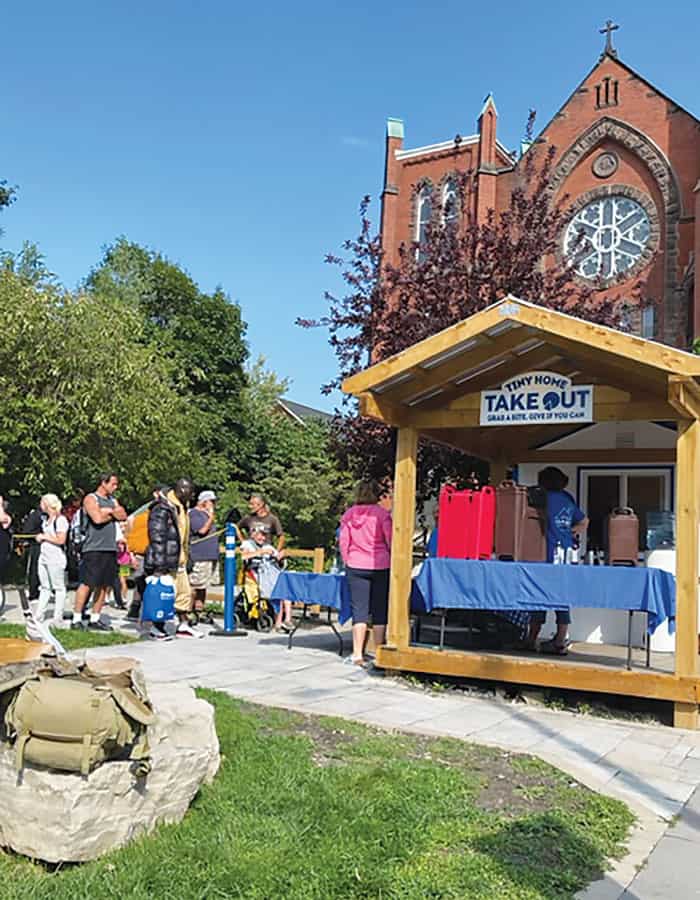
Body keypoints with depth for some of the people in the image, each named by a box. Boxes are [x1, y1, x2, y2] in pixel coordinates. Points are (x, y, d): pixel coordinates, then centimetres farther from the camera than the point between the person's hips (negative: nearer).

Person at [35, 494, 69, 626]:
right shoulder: (46, 519, 15)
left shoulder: (61, 519, -12)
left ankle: (58, 618, -1)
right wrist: (40, 537, 11)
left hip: (56, 557, -9)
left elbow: (61, 540, -18)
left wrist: (44, 537, -11)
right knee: (44, 587, 12)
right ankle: (39, 616, 17)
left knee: (58, 587, -3)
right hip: (44, 555, 9)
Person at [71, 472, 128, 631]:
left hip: (110, 548, 7)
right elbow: (97, 518, -18)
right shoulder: (91, 499, -3)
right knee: (87, 584, -8)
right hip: (93, 548, -7)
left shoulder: (112, 500, 20)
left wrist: (109, 511, -7)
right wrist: (113, 514, -1)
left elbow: (123, 516, 6)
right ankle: (76, 619, -3)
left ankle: (94, 619, 13)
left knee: (104, 586, 7)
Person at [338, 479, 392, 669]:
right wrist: (393, 561, 10)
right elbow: (390, 542, -4)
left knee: (359, 610, 4)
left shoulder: (348, 514, 3)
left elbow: (343, 542, 5)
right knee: (380, 610, 6)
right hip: (380, 566, -2)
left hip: (355, 567, 2)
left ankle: (357, 653, 1)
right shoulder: (382, 513, -7)